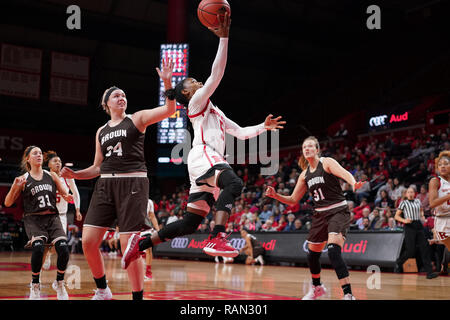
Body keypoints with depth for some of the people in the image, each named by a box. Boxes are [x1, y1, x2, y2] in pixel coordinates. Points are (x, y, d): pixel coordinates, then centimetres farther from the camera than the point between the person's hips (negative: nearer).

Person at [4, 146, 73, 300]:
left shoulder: (51, 176, 12)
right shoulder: (23, 179, 7)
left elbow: (65, 194, 16)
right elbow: (7, 203, 5)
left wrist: (68, 197, -8)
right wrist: (15, 187, -13)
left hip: (52, 217, 2)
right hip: (33, 219, -2)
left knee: (63, 249, -21)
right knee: (38, 248, -30)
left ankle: (59, 283, 4)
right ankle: (35, 285, -6)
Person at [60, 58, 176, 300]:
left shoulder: (137, 119, 5)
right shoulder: (101, 131, 19)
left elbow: (169, 110, -10)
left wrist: (167, 82, -23)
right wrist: (74, 174, 5)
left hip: (133, 182, -5)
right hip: (106, 184, 5)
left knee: (129, 247, -9)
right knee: (88, 242, -1)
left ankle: (138, 297, 4)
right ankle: (102, 291, 20)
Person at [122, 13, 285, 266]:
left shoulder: (215, 112, 32)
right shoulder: (197, 102, 7)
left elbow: (241, 132, 32)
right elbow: (216, 75, -7)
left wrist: (263, 127, 18)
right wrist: (224, 38, -11)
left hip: (211, 161, 9)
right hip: (203, 155, -9)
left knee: (190, 224, 7)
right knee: (234, 183, -37)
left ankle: (142, 243, 15)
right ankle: (217, 238, -51)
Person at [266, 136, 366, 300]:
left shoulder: (327, 162, -7)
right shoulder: (304, 174, 11)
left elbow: (344, 173, -26)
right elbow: (293, 199, 16)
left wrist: (353, 183, -48)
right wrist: (275, 195, 0)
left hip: (338, 211, -7)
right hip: (320, 214, 7)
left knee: (333, 251, -26)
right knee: (312, 254, 15)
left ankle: (348, 294, -24)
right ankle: (317, 287, 42)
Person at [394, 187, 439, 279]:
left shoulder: (418, 201, 16)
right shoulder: (404, 203, 3)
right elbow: (396, 216, 3)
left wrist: (422, 216, 13)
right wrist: (404, 220, -15)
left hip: (419, 226, 4)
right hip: (409, 226, -4)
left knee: (425, 248, -6)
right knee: (410, 251, -9)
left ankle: (429, 272, -9)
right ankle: (399, 262, 19)